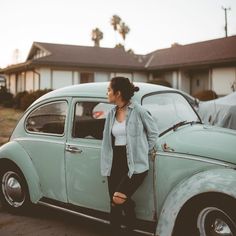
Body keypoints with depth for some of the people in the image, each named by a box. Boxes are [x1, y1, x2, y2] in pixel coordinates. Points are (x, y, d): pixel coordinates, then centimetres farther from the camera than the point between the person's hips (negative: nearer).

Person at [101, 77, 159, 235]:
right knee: (114, 204, 6)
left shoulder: (138, 110, -9)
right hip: (115, 163, 6)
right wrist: (106, 166, 9)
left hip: (135, 164, -6)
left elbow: (154, 132, 1)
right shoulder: (111, 113, 9)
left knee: (119, 198, -17)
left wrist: (143, 152, 3)